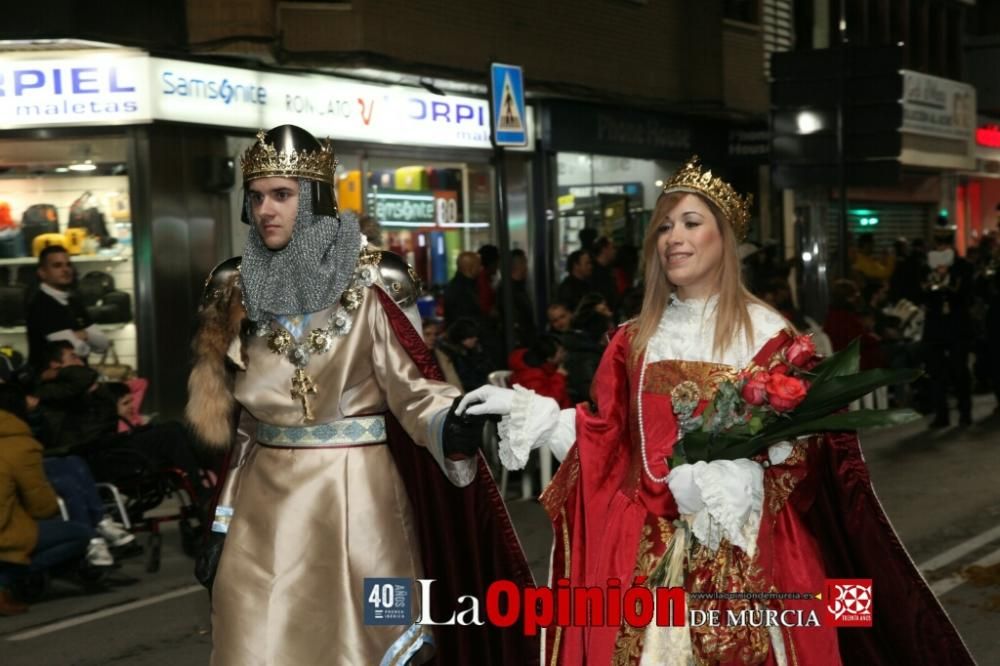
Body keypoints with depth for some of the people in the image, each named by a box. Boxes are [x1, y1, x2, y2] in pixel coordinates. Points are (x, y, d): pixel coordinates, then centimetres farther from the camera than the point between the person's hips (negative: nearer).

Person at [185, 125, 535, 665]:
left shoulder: (371, 283, -8)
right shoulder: (240, 289, 6)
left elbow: (410, 386, -12)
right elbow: (248, 415, 12)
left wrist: (450, 425, -35)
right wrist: (223, 523, 11)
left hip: (356, 493, -4)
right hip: (266, 500, 4)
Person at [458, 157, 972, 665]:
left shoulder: (765, 332, -4)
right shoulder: (636, 339, 9)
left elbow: (796, 449, -7)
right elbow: (606, 442, 7)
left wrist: (733, 476, -23)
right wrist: (527, 409, -1)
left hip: (744, 551, -3)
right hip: (647, 547, 4)